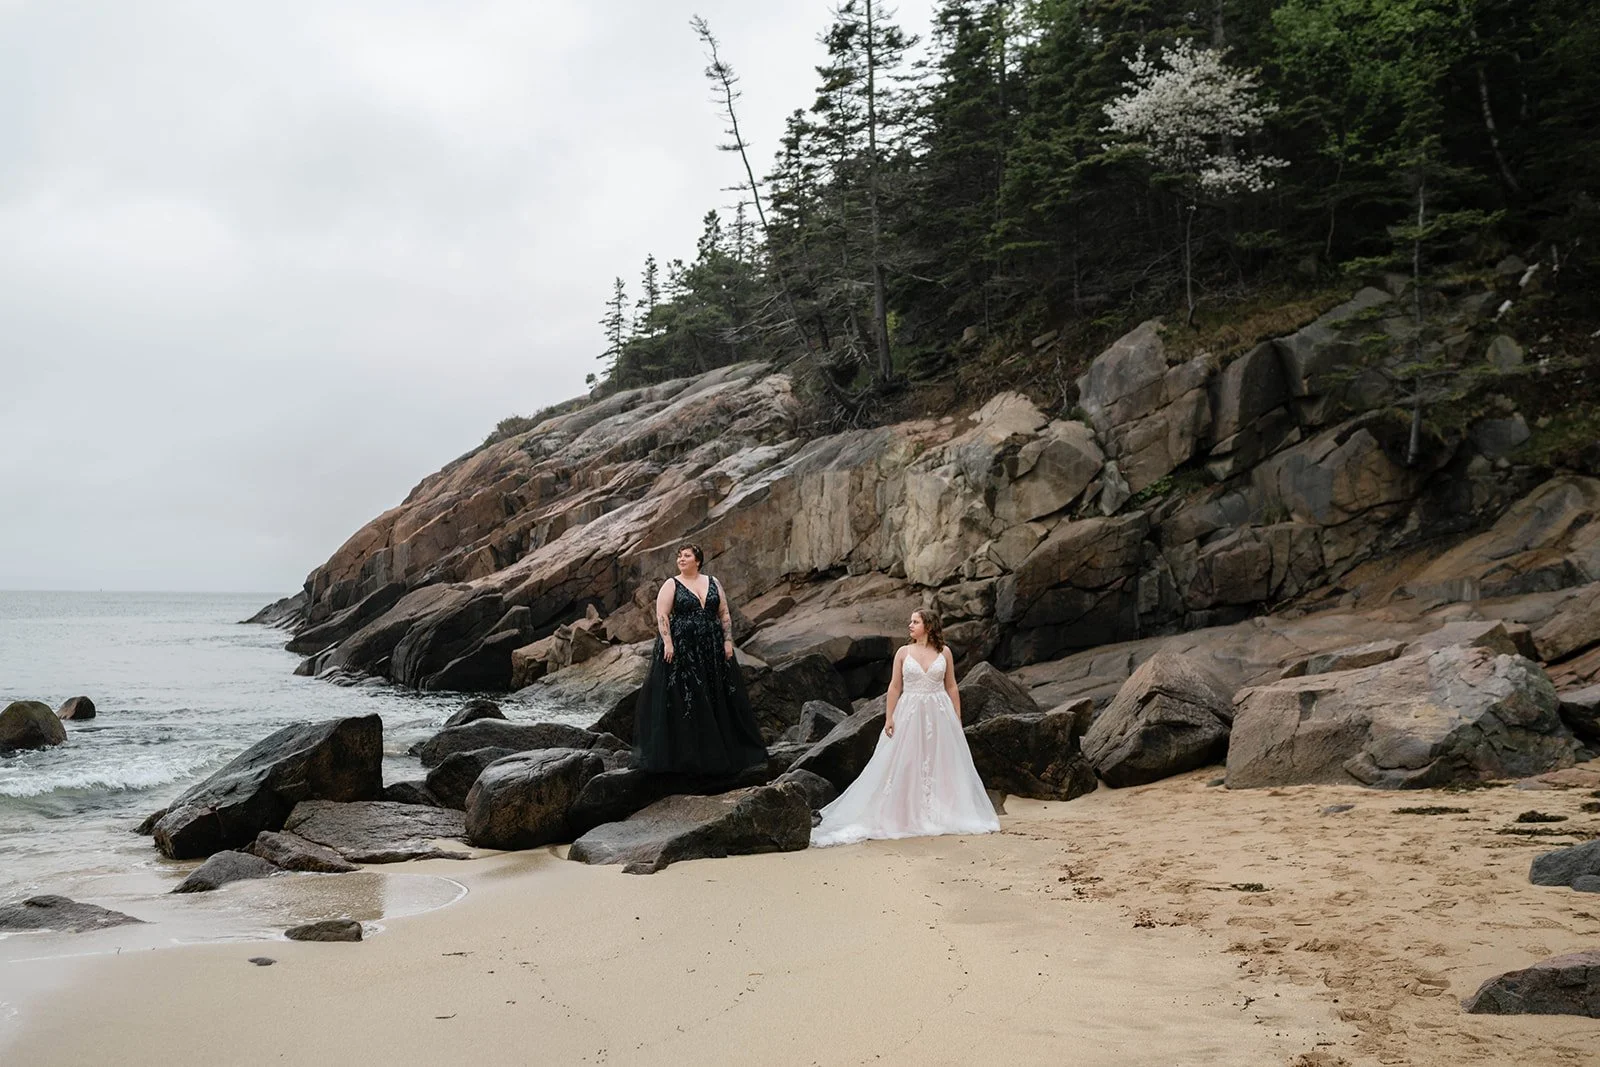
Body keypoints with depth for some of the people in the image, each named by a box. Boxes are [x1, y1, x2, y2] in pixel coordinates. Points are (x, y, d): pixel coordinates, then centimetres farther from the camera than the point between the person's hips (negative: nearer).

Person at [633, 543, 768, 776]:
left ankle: (721, 750, 16)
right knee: (682, 701, -3)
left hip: (711, 649, 4)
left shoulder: (713, 583, 10)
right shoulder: (671, 585, 0)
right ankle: (684, 753, 4)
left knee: (717, 699, 6)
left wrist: (728, 641, 2)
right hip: (681, 649, -4)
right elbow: (661, 615, -8)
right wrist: (667, 642, -18)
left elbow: (725, 614, 11)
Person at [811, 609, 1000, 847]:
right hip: (910, 714, -1)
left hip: (939, 714, 1)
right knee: (906, 765, 0)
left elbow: (951, 687, 7)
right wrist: (889, 717, -5)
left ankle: (941, 816, 14)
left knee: (940, 765, 4)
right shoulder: (903, 653, 3)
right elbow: (895, 687, 2)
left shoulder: (944, 652, 4)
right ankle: (907, 817, 7)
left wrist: (957, 718, 5)